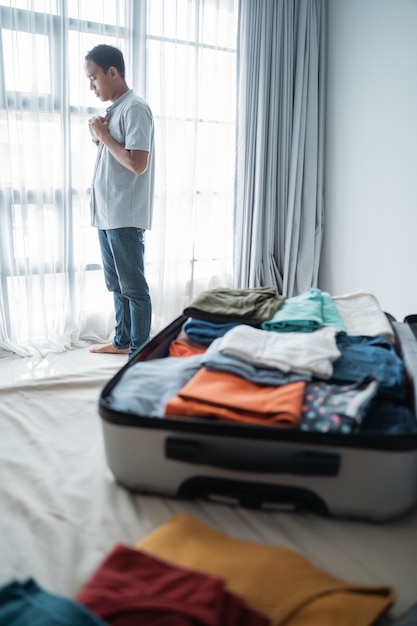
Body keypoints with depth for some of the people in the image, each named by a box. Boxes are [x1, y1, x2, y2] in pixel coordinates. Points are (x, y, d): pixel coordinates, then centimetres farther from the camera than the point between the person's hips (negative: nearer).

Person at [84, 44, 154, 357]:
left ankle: (139, 353, 5)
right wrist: (99, 138, 6)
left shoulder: (135, 108, -11)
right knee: (117, 284, 17)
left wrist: (104, 135, -11)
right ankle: (122, 341, 29)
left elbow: (137, 163, -22)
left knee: (134, 287, -3)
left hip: (126, 217, -10)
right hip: (107, 214, 10)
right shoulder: (114, 110, 18)